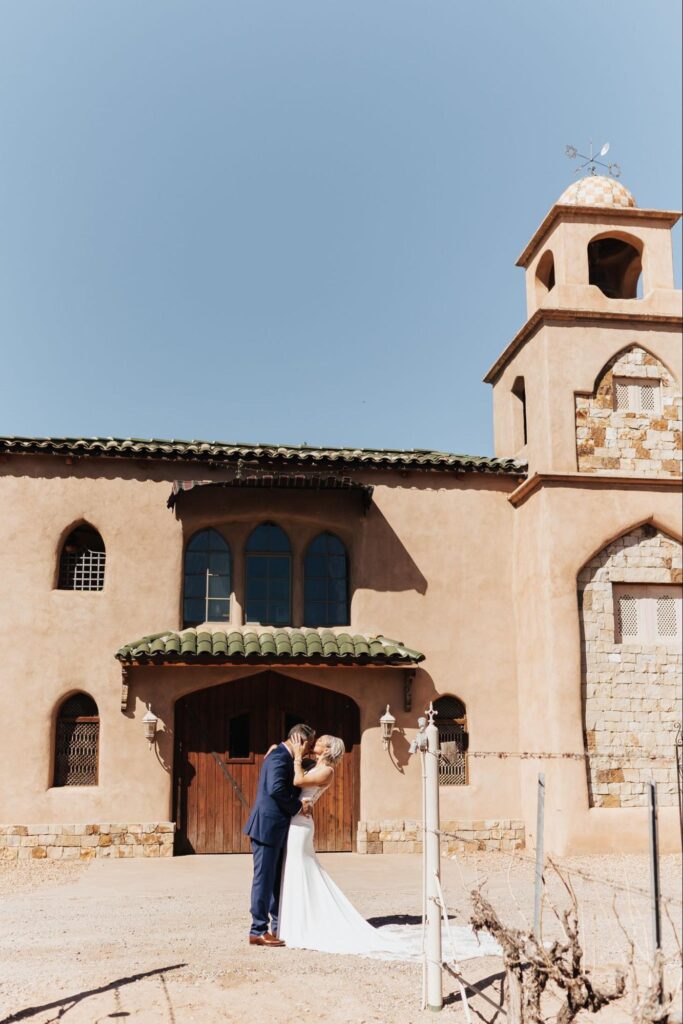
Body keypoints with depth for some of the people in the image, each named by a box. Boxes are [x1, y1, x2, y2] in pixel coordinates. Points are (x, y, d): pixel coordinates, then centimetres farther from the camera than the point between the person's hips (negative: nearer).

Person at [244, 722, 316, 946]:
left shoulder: (284, 757, 15)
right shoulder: (279, 757, -17)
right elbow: (276, 789, -30)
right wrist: (297, 806, -18)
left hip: (276, 828, 10)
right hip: (267, 826, -10)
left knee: (277, 878, 15)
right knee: (264, 878, -3)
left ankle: (278, 927, 23)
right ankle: (258, 931, 4)